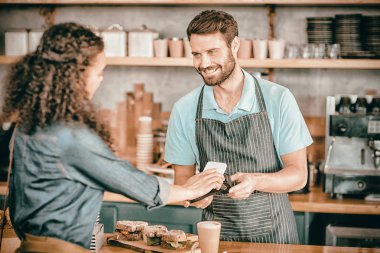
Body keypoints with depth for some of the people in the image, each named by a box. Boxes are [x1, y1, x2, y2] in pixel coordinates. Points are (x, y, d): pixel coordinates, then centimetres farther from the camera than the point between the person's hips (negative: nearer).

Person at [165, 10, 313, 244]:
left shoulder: (278, 99, -7)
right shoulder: (184, 110, -1)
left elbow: (298, 174, -6)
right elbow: (183, 177, 6)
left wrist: (256, 181, -24)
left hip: (273, 233, -2)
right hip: (216, 236, 2)